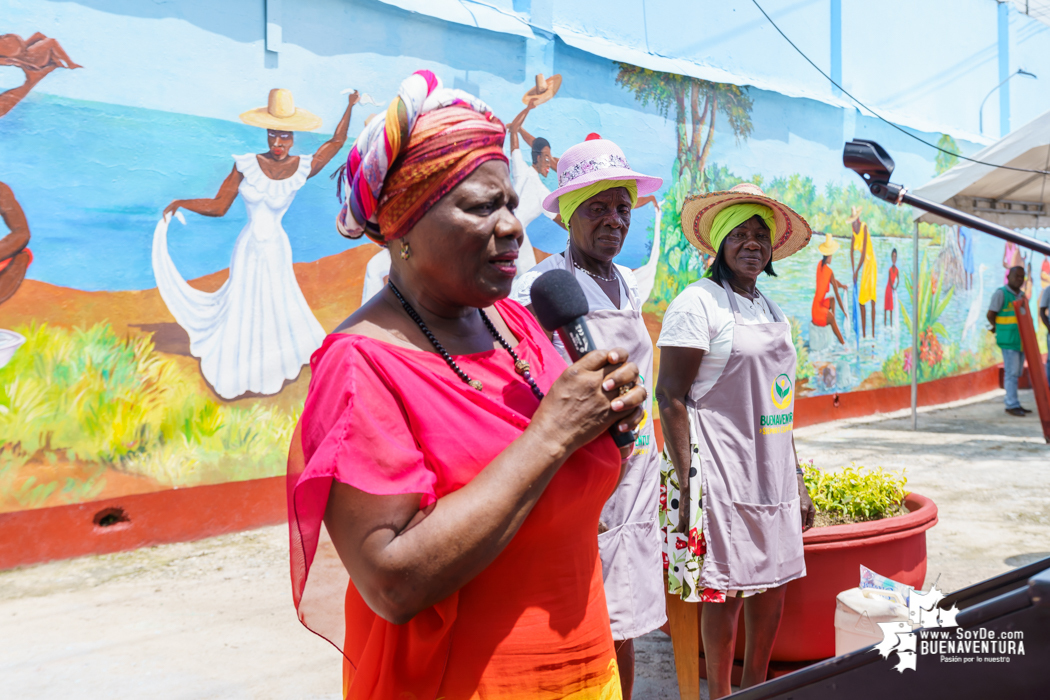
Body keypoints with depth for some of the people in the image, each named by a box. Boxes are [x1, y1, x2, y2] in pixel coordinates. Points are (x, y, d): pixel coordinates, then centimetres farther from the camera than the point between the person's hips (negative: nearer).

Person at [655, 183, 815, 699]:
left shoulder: (772, 311, 16)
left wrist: (798, 481, 18)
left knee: (774, 583, 13)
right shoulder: (698, 302, -8)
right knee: (725, 590, 1)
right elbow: (670, 396, -13)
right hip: (722, 477, -7)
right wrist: (685, 482, -19)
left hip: (772, 473, 8)